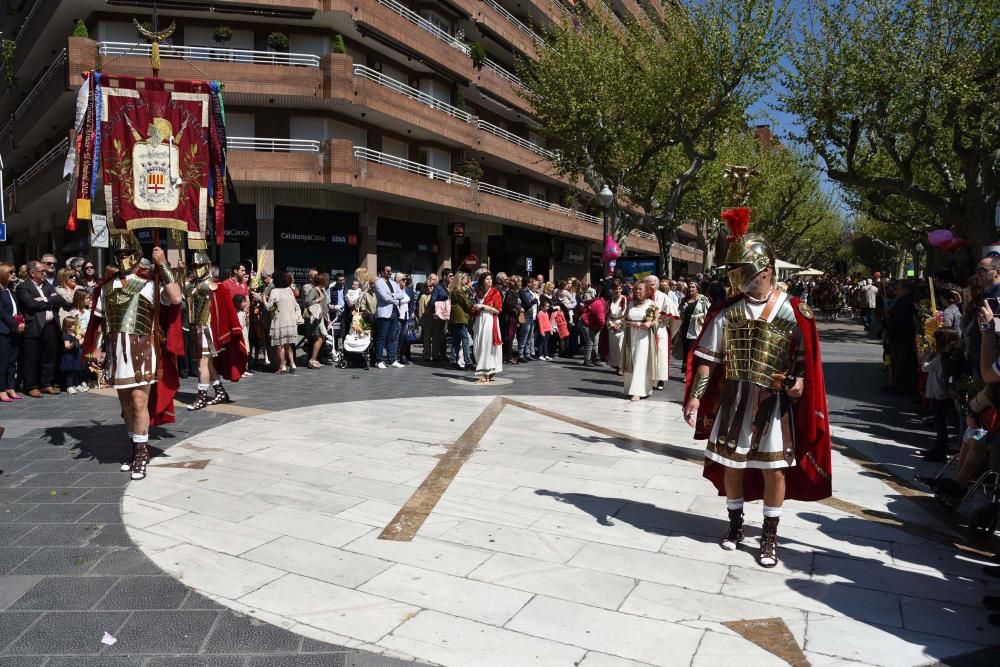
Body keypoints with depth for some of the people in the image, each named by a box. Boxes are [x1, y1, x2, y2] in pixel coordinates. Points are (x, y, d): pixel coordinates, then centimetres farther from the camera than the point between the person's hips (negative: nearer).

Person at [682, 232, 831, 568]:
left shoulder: (793, 311, -5)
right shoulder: (728, 310, -1)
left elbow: (806, 358, 2)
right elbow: (708, 358, 0)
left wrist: (799, 380, -17)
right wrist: (695, 396, -4)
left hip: (775, 402, -2)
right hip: (733, 399, 2)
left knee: (774, 469, 4)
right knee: (731, 464, 11)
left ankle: (769, 536, 22)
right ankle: (735, 524, 32)